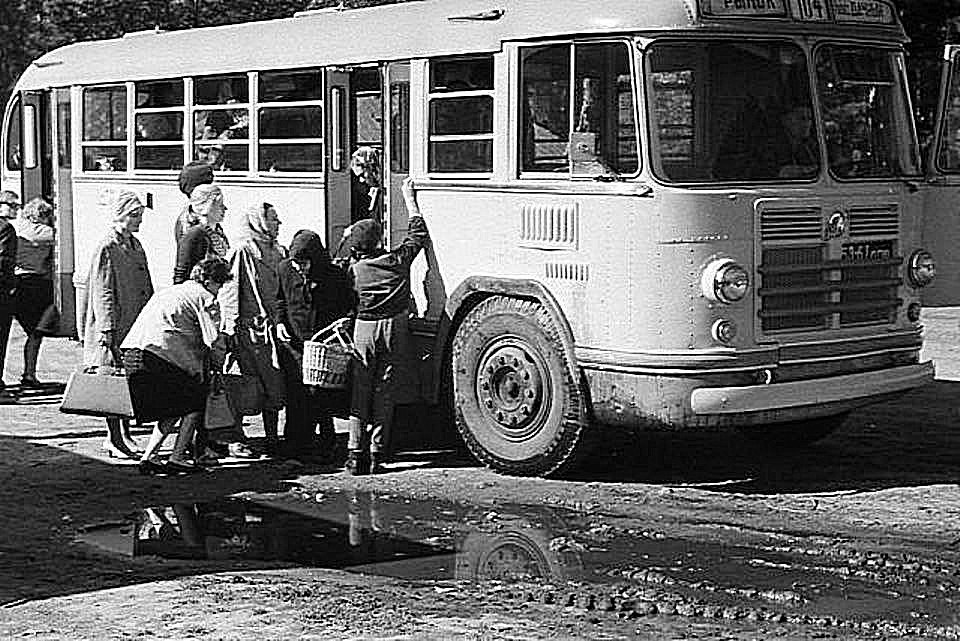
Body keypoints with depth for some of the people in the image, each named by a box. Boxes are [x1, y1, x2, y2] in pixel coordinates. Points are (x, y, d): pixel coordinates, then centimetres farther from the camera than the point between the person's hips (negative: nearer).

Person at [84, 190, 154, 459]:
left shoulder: (135, 245, 14)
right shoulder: (107, 249, -11)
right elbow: (102, 293, -15)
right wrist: (108, 330, -19)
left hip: (135, 325, 8)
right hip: (113, 329, -8)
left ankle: (125, 435, 18)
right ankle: (114, 440, 2)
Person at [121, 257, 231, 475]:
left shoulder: (166, 292, 31)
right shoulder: (205, 298, 7)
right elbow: (214, 341, -1)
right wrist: (221, 367, 15)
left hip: (131, 352, 8)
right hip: (161, 354, -8)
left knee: (171, 409, 22)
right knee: (195, 402, 10)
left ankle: (148, 456, 14)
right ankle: (177, 457, 5)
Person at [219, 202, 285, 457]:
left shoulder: (275, 254, 16)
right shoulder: (241, 252, -8)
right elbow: (228, 292, -12)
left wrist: (277, 321, 20)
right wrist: (231, 328, -17)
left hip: (269, 328, 7)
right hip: (246, 328, -7)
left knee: (274, 386, 6)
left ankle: (272, 440, 14)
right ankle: (234, 440, 3)